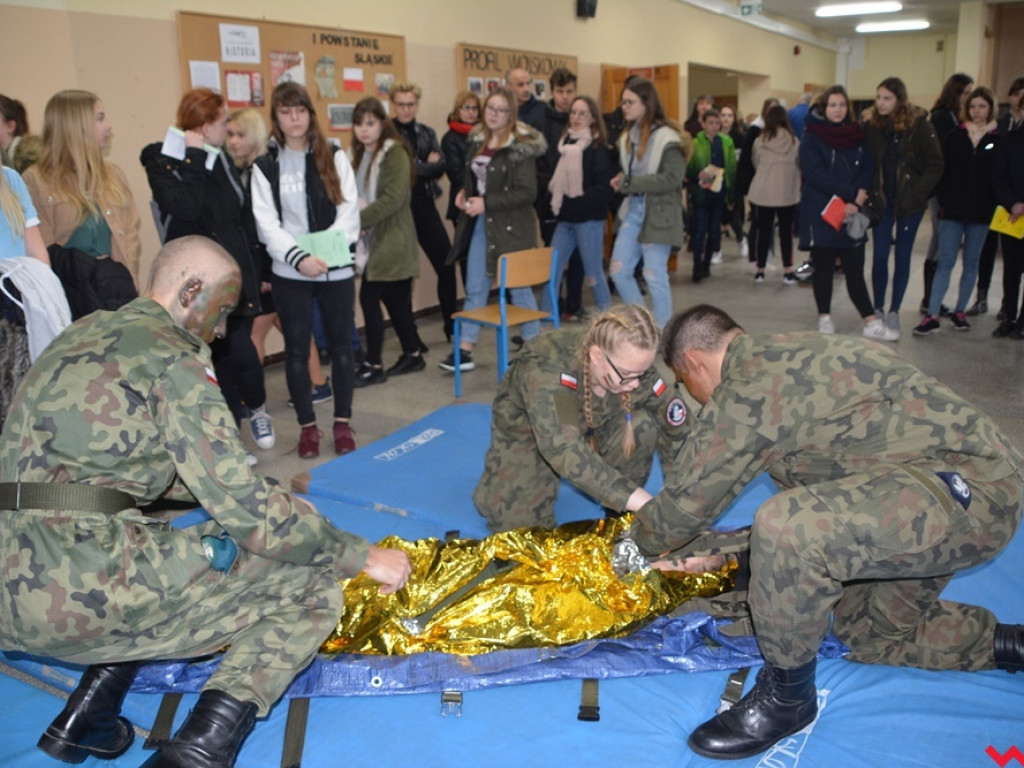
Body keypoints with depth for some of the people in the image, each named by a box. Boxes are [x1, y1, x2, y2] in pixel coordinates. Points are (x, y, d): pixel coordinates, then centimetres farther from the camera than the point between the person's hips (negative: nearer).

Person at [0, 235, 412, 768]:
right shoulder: (170, 359, -8)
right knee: (313, 587, -3)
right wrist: (363, 556, -3)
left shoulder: (81, 335, 17)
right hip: (81, 588, -9)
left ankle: (91, 707, 18)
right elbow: (243, 507, -12)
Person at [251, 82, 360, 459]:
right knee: (297, 348, 5)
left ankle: (342, 422, 19)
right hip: (290, 273, 0)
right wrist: (299, 257, -20)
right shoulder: (265, 167, 5)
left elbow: (349, 211, -3)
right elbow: (266, 223, -5)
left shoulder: (334, 158, 5)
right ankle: (307, 425, 18)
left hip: (336, 270, 0)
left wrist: (325, 251, -17)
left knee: (340, 343, 6)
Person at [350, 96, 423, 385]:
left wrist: (359, 219, -24)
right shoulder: (355, 155, 13)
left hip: (391, 241, -7)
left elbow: (393, 198, -21)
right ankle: (412, 354, 26)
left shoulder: (395, 153, -10)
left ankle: (373, 365, 1)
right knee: (395, 300, 13)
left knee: (369, 298, -9)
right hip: (372, 240, 7)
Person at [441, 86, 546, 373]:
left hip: (511, 226, -7)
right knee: (475, 288, 8)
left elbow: (527, 193, -18)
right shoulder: (478, 141, 9)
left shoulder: (521, 147, -13)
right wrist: (464, 193, 2)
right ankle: (465, 350, 13)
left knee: (518, 286, 5)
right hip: (480, 223, 7)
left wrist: (486, 203, -21)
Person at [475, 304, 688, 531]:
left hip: (591, 427, 3)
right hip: (527, 433, -3)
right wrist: (643, 503, -57)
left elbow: (676, 431, -18)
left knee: (643, 425, -27)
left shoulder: (634, 363, -28)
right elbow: (564, 450, -52)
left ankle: (622, 518, -5)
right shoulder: (545, 370, -42)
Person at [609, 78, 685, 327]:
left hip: (658, 214, -7)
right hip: (633, 210, 7)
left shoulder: (666, 138, -13)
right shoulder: (628, 135, 9)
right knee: (618, 271, 7)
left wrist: (629, 183, -19)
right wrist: (621, 180, -4)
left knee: (655, 276, -1)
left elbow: (673, 178, -20)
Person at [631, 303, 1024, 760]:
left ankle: (786, 697, -9)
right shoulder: (784, 356, 13)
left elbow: (685, 503, -8)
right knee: (870, 634, 22)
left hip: (967, 489, -11)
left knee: (790, 526, -30)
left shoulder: (744, 393, -17)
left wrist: (641, 542, 15)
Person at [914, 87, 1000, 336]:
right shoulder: (955, 137, 4)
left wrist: (994, 204, -7)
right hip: (953, 210, -1)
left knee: (971, 263, 10)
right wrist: (943, 201, -7)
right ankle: (932, 316, -6)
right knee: (945, 262, -4)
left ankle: (959, 311, 20)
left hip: (980, 212, 1)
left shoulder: (998, 140, 3)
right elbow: (943, 171, 2)